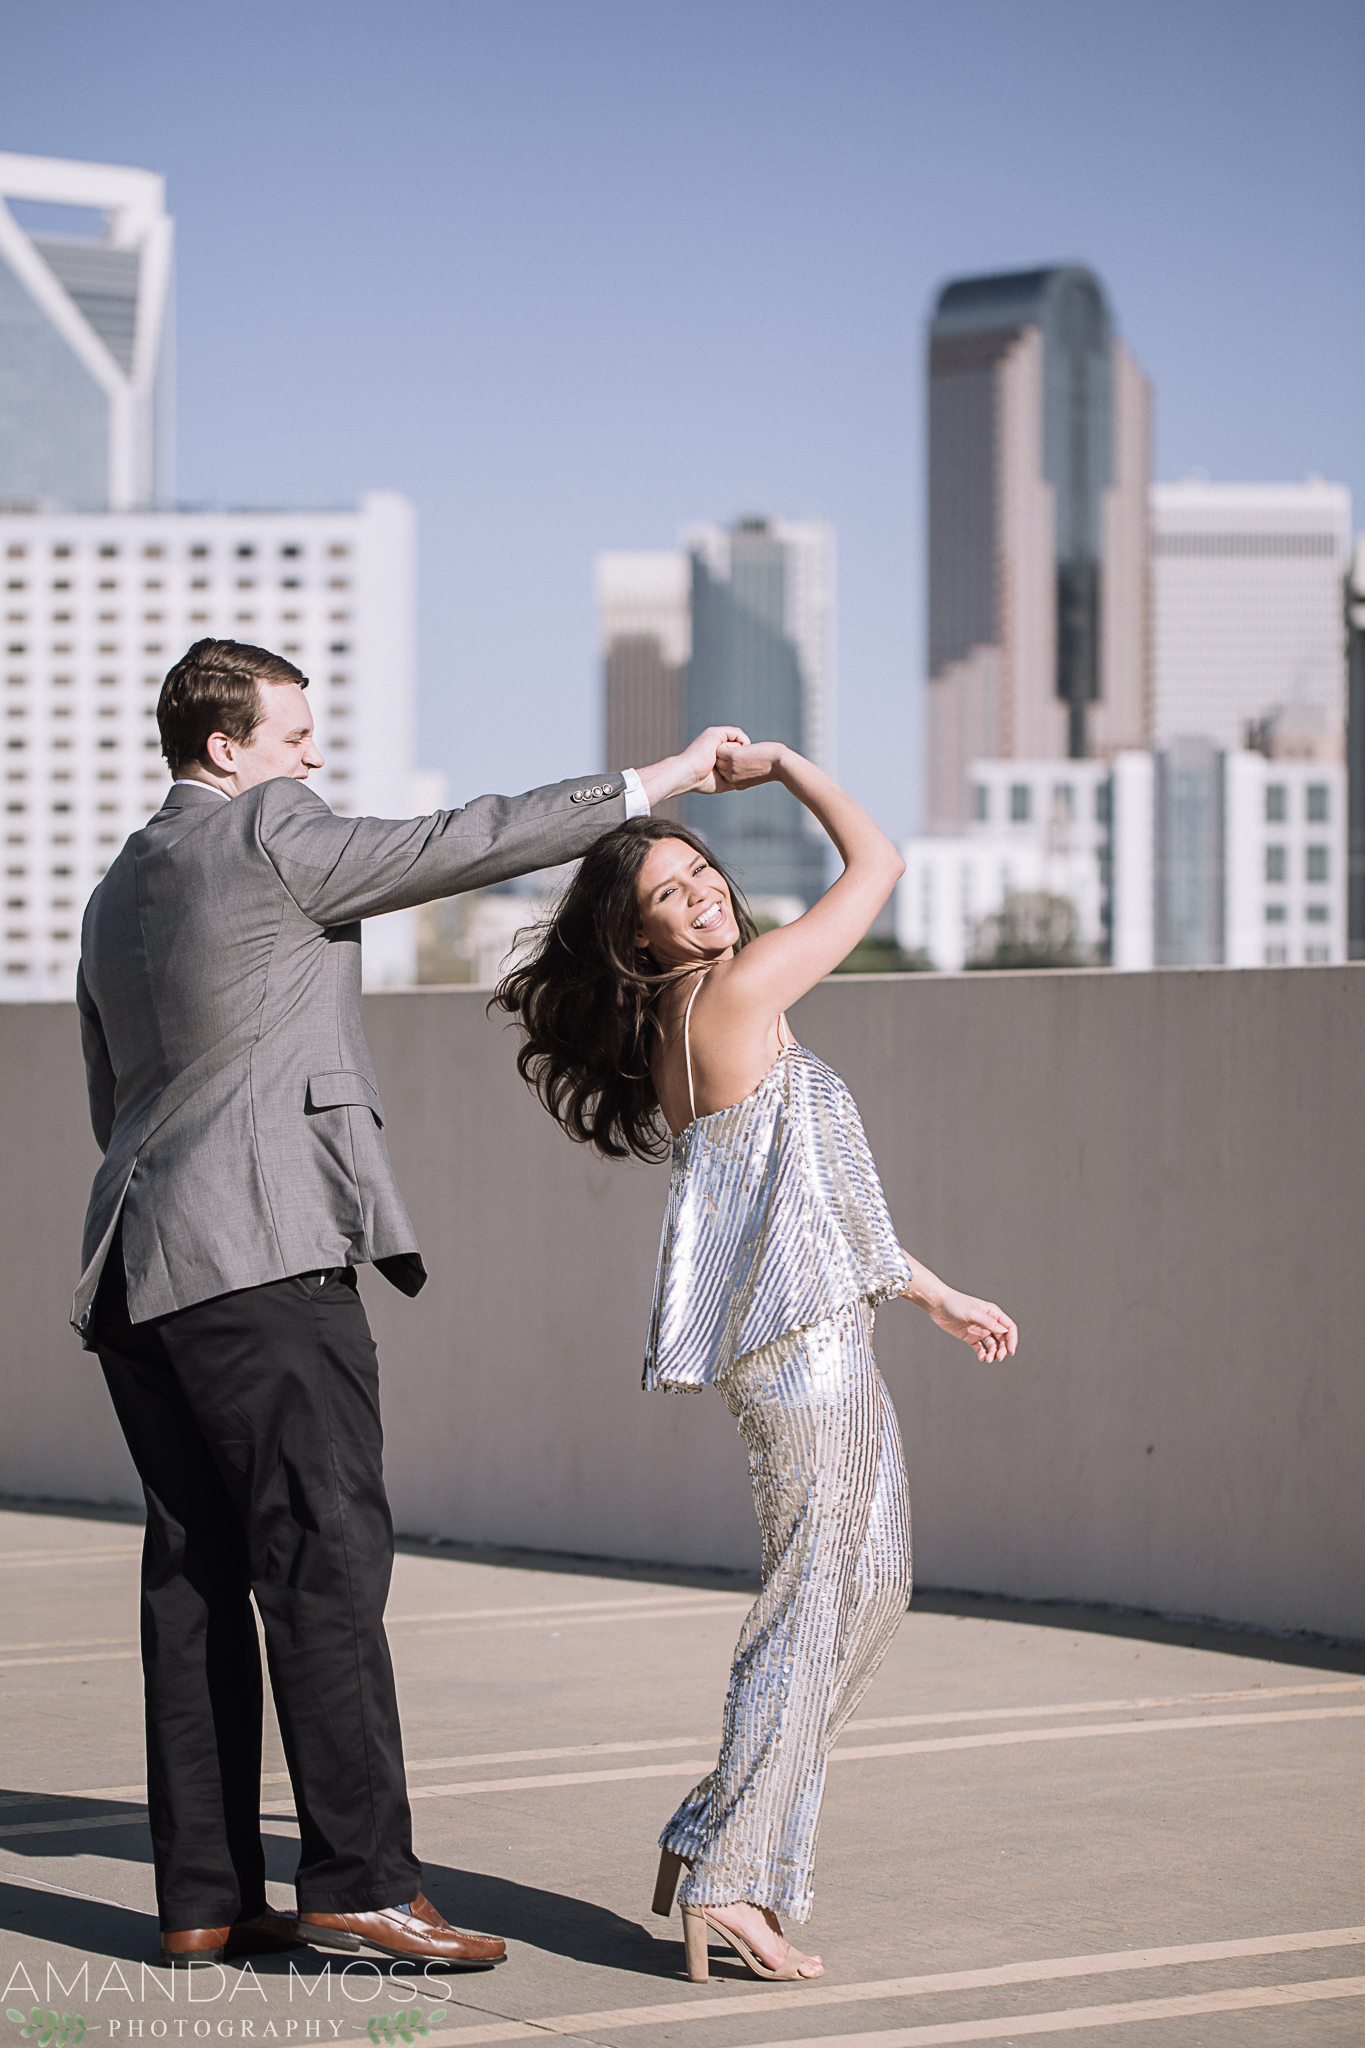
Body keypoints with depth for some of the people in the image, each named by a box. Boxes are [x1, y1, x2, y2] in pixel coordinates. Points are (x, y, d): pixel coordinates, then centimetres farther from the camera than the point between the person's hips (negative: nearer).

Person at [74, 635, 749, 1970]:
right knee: (326, 1560, -9)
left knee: (196, 1576, 8)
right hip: (260, 1255, -9)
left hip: (135, 1265, 9)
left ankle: (205, 1899, 8)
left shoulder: (118, 894, 22)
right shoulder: (267, 837, -4)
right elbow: (464, 845, -6)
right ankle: (359, 1885, -12)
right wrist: (649, 785, 1)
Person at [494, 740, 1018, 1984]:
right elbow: (879, 863, -2)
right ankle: (726, 1875, -12)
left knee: (863, 1596, 17)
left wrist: (937, 1296, 26)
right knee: (819, 1598, -10)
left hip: (816, 1334, 10)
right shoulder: (737, 993, -11)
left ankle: (727, 1838, 17)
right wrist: (782, 765, 8)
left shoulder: (681, 1041, 16)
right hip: (800, 1336, -10)